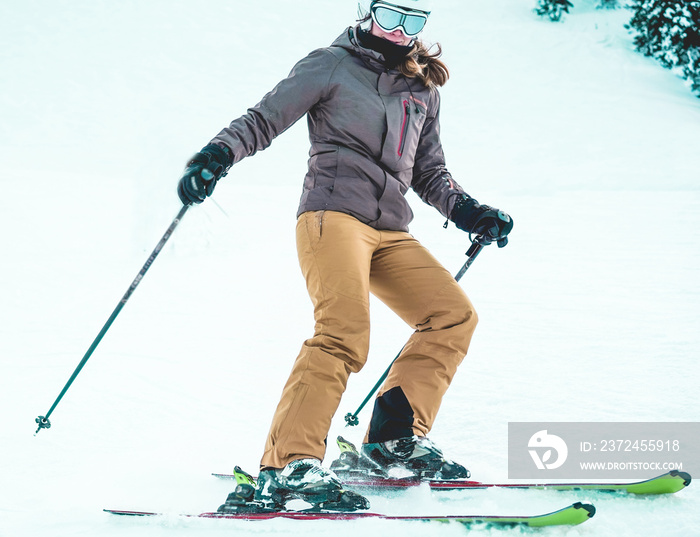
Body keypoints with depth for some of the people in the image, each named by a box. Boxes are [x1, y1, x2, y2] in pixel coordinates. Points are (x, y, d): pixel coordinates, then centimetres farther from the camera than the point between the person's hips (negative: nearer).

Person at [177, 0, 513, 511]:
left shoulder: (423, 89, 23)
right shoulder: (332, 66, 5)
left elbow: (429, 172, 30)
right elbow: (263, 121, 1)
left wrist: (466, 210, 15)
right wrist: (217, 154, -16)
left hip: (391, 233, 7)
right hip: (333, 215, -7)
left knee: (454, 314, -4)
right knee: (345, 332, -26)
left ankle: (397, 437, 0)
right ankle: (289, 465, -30)